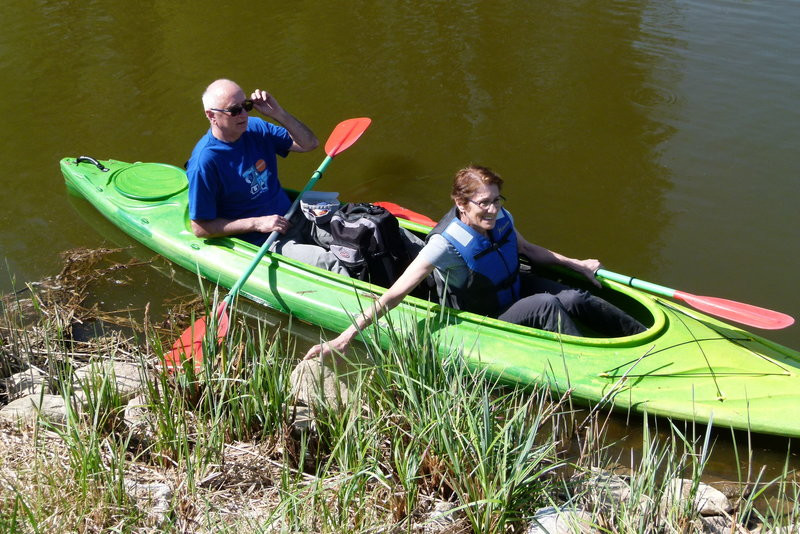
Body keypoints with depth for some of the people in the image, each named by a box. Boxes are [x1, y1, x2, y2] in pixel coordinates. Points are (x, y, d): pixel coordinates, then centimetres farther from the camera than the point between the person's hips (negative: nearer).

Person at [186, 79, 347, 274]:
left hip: (295, 219, 8)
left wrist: (279, 114, -9)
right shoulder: (204, 161, -17)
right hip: (260, 241, -7)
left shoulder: (256, 128, 2)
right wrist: (257, 224, -17)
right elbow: (200, 228, -14)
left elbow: (309, 143, 8)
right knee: (325, 261, -27)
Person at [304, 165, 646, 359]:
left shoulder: (501, 220, -11)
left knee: (575, 299, -15)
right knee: (546, 305, -28)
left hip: (515, 289, 6)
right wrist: (348, 335, -39)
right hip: (486, 322, -6)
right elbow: (394, 295, -34)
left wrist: (576, 264, 15)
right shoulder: (447, 245, -31)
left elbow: (526, 250, 13)